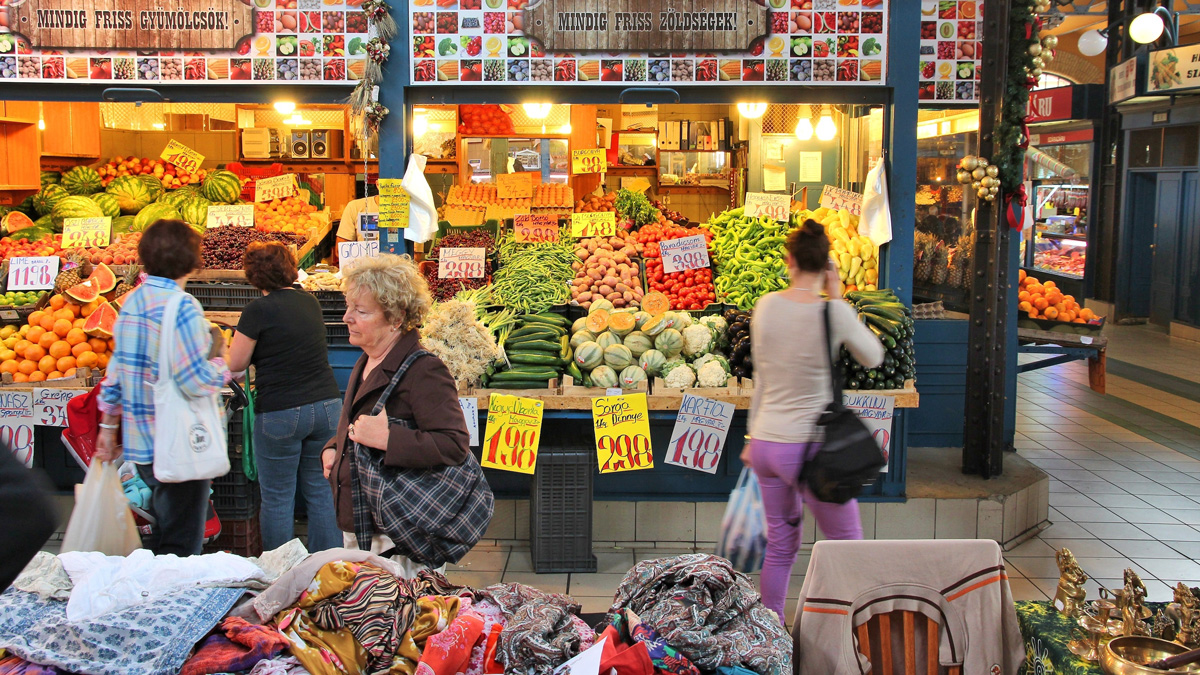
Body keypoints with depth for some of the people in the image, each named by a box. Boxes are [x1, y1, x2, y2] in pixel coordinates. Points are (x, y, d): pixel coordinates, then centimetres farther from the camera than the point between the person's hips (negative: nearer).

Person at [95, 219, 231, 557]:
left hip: (140, 441, 8)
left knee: (158, 539, 22)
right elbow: (197, 381, -23)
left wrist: (108, 426, 23)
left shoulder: (132, 302, 9)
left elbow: (116, 369, 16)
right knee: (181, 548, 1)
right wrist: (221, 362, -2)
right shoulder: (182, 306, -17)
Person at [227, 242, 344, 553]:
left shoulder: (258, 311, -9)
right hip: (327, 406, 6)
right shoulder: (310, 302, 9)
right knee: (322, 492, 11)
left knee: (277, 498, 6)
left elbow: (235, 364, -3)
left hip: (280, 413, -5)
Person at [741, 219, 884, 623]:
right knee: (847, 546, 11)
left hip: (766, 442, 5)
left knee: (780, 545, 19)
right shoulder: (834, 313, -15)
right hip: (811, 447, -5)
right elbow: (873, 357, 5)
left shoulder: (766, 306, -1)